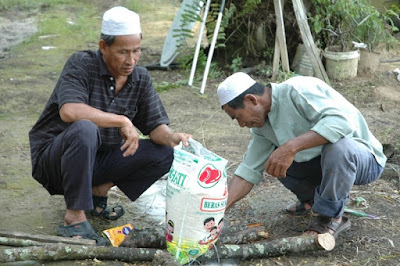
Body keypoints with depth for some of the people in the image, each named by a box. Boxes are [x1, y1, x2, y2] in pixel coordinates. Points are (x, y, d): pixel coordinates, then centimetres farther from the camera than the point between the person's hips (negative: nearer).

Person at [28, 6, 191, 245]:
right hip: (53, 158, -6)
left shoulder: (141, 79, -1)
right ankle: (75, 218, -27)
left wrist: (173, 137, -27)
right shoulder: (82, 64, -18)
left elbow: (156, 126, -4)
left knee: (164, 154, -10)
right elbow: (69, 111, -35)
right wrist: (122, 121, -33)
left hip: (100, 160, 6)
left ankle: (99, 190, 6)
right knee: (85, 130, -39)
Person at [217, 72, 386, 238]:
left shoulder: (297, 90, -24)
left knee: (338, 146, -39)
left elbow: (342, 120, -38)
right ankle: (311, 198, 18)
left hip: (365, 158, -8)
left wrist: (291, 147, -43)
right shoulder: (262, 124, 2)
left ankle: (331, 217, -16)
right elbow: (249, 170, 4)